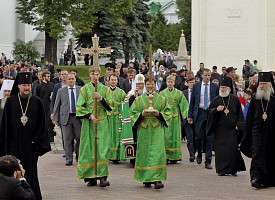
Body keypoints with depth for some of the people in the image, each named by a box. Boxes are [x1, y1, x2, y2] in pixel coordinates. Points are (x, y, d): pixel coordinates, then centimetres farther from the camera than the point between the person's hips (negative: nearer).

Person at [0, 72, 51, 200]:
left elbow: (42, 124, 5)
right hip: (14, 144, 0)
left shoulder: (37, 102, 1)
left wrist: (37, 139, -3)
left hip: (30, 144, 0)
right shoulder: (11, 101, 1)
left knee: (31, 171, 5)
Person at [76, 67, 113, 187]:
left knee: (102, 149, -9)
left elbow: (110, 105, 2)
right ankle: (91, 177, 5)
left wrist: (101, 98, -13)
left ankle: (102, 177, -12)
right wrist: (89, 115, -11)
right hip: (88, 123, 0)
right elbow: (79, 107, 2)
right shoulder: (84, 89, 7)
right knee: (89, 148, -1)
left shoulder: (105, 89, 9)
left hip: (102, 123, 0)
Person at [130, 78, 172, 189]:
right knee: (144, 153, 3)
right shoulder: (139, 100, 10)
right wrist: (142, 114, -12)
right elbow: (133, 113, 6)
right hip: (143, 131, 1)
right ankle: (146, 179, 16)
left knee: (157, 153, -12)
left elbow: (168, 113, 5)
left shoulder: (162, 99, 8)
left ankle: (157, 179, -15)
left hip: (157, 130, -1)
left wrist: (159, 114, -13)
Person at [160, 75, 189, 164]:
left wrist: (188, 115, -6)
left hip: (175, 117, 1)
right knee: (166, 136, -3)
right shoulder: (162, 93, 6)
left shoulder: (179, 93, 6)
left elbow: (184, 105, 3)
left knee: (175, 136, 2)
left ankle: (174, 156, 8)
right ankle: (165, 156, 0)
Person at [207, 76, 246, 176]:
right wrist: (216, 110, -16)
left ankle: (233, 169, 2)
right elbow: (209, 112, 4)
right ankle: (222, 170, 5)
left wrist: (238, 125, 0)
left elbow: (239, 113, 9)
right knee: (220, 149, -2)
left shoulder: (235, 99, 5)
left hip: (232, 128, -1)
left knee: (232, 148, -6)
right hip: (219, 129, 1)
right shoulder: (216, 100, 5)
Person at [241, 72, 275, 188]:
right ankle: (256, 178, -17)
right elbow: (250, 118, 9)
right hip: (258, 131, 1)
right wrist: (248, 133, 6)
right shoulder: (255, 98, 6)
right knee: (257, 154, -12)